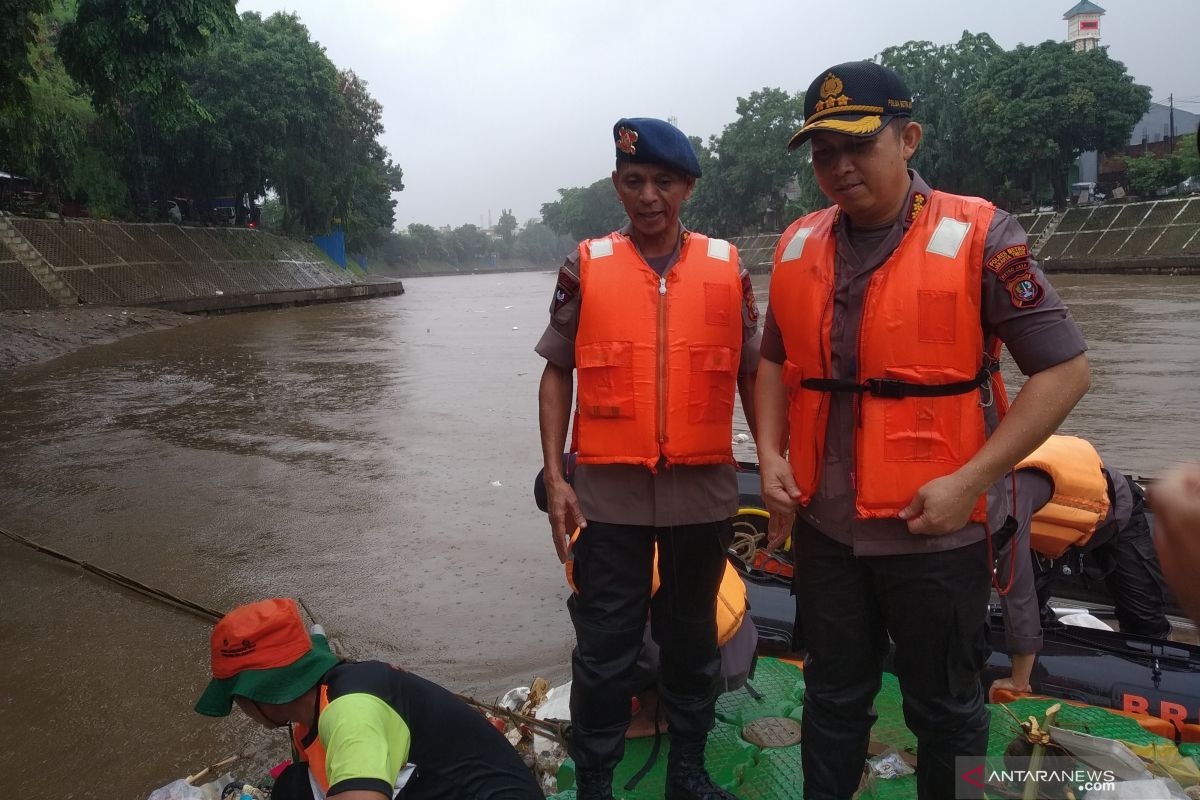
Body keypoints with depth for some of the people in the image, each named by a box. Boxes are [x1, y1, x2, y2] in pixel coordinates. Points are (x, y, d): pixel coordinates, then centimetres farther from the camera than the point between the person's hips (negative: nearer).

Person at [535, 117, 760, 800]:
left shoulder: (728, 267, 3)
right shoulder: (586, 267, 1)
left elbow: (752, 375, 7)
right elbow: (558, 374, 3)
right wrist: (554, 477, -3)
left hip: (705, 489, 2)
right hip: (610, 491, -1)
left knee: (694, 638, 17)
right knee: (604, 648, 7)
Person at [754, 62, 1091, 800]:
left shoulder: (978, 237, -12)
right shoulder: (798, 246, 3)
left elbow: (1065, 368, -10)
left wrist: (970, 481, -17)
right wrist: (771, 456, 0)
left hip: (936, 531, -4)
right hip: (825, 525, 4)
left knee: (945, 710, 16)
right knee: (833, 700, 20)